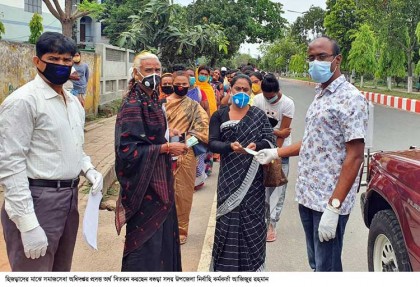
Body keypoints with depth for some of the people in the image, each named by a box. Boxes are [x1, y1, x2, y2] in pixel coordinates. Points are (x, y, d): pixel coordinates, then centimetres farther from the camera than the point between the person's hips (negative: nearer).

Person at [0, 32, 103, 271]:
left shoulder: (74, 102, 12)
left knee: (62, 272, 20)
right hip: (37, 201, -8)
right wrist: (28, 224, -21)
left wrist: (89, 170, 1)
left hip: (69, 197, 8)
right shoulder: (23, 101, -14)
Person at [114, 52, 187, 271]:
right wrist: (166, 148, -20)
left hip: (159, 180, 8)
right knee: (146, 238, 0)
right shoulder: (132, 105, -17)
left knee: (161, 234, 16)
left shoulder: (153, 100, 9)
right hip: (144, 183, -8)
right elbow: (127, 149, -23)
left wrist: (170, 146, 6)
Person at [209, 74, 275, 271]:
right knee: (229, 218, 2)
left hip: (252, 176, 0)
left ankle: (251, 264, 21)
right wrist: (230, 146, -25)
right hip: (229, 176, 0)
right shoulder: (219, 116, 3)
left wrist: (256, 145, -26)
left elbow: (270, 140, -5)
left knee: (252, 219, 4)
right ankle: (226, 264, 17)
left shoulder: (258, 115, 4)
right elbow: (212, 143, -6)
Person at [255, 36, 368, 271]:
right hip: (307, 195, 8)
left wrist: (333, 207, -22)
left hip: (329, 200, -8)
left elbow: (355, 156, -18)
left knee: (327, 267, 1)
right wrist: (276, 153, 18)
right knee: (316, 262, 18)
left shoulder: (351, 98, -13)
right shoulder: (320, 95, 14)